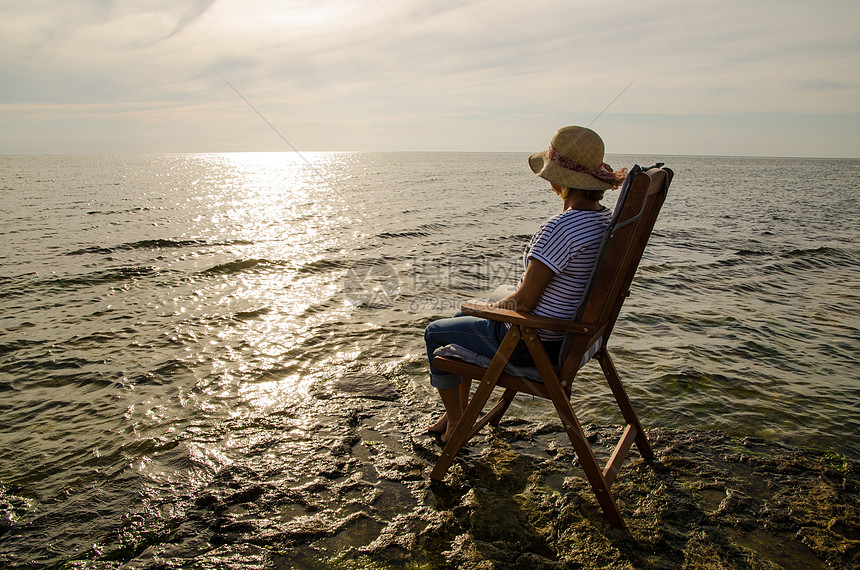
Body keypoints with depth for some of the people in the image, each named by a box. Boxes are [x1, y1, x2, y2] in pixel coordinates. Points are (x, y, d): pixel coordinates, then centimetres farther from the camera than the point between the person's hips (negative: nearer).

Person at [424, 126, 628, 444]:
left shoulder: (560, 228, -31)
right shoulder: (605, 219, -1)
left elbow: (524, 301, -24)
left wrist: (499, 305, -6)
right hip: (567, 332, 10)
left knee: (435, 333, 13)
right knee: (462, 318, 29)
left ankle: (455, 423, 31)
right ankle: (459, 410, 42)